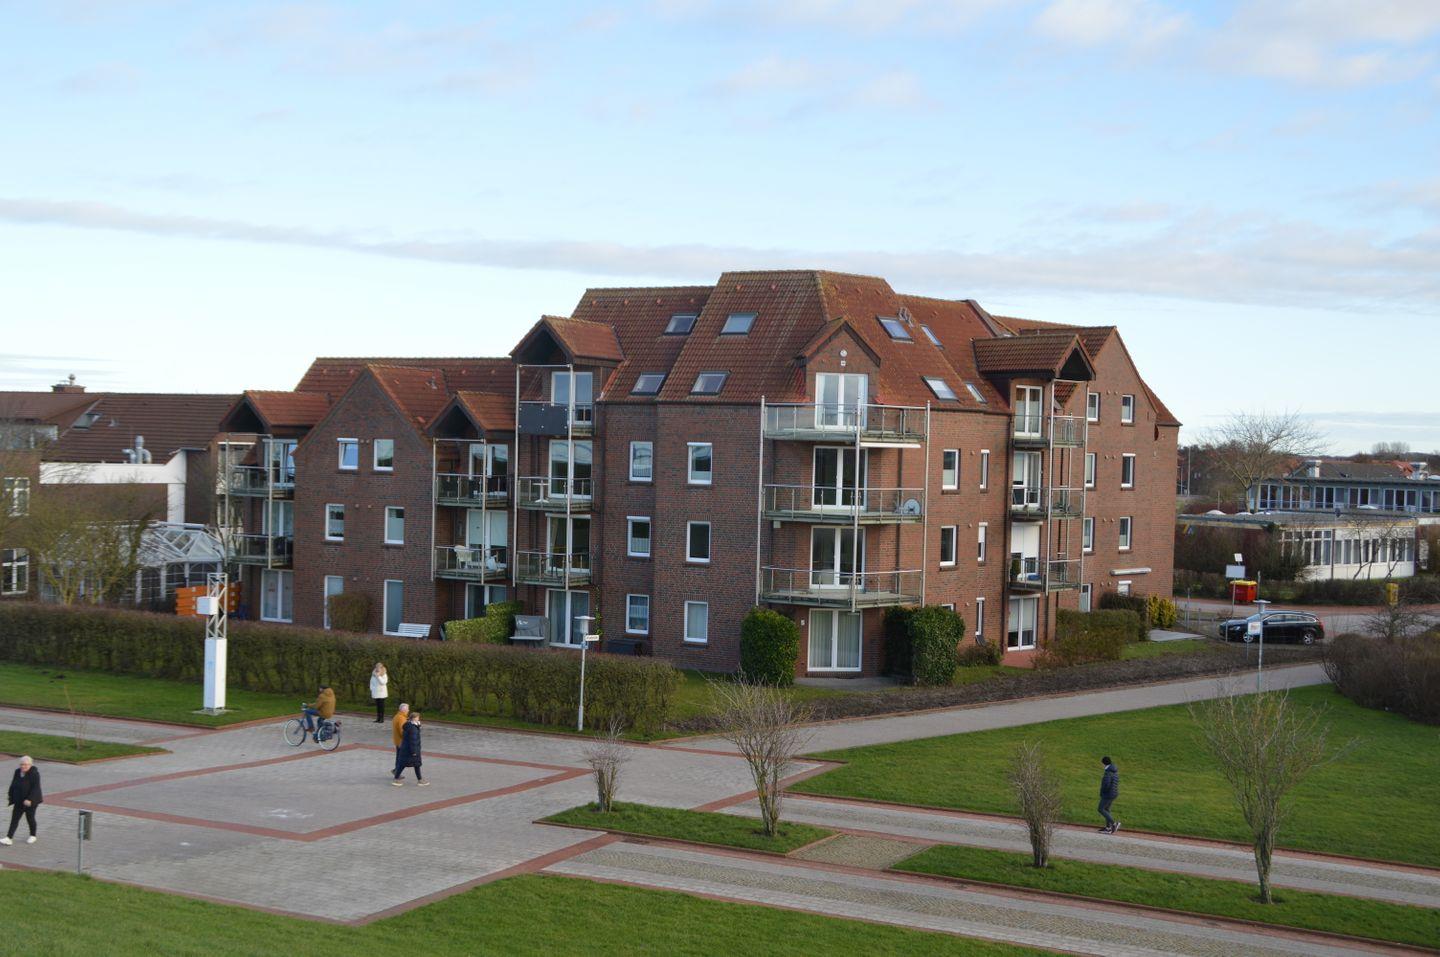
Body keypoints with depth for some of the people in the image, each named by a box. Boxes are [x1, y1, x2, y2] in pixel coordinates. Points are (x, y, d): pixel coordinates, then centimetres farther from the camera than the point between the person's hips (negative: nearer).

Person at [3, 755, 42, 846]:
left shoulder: (34, 773, -18)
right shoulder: (17, 772, 2)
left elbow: (35, 788, -23)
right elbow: (13, 786, 11)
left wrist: (30, 799, -29)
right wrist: (12, 798, 11)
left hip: (30, 801, -6)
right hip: (19, 801, 6)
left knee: (30, 818, 7)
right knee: (14, 818, -1)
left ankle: (32, 836, 26)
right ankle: (9, 838, -5)